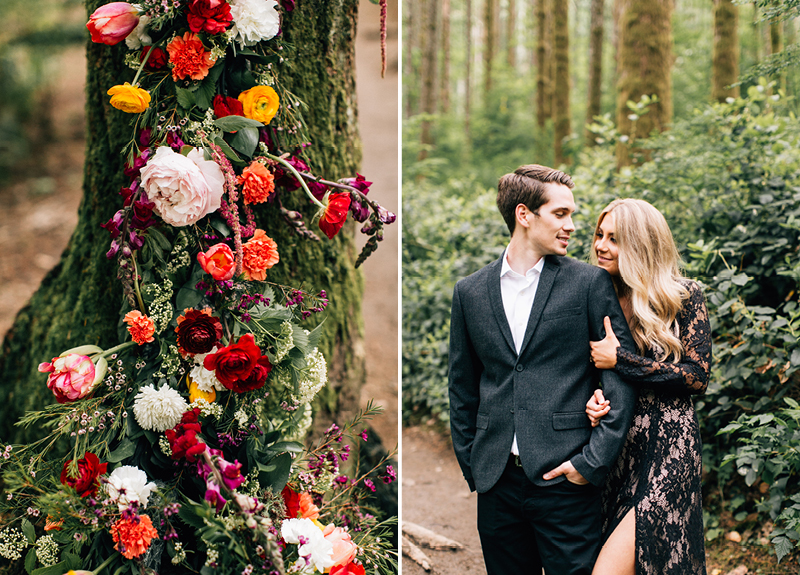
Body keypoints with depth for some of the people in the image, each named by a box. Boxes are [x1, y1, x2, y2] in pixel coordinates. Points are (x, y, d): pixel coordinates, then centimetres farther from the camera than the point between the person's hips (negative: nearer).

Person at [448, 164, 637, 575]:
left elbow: (622, 374, -2)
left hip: (564, 479, -2)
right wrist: (471, 465, 9)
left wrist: (593, 461, -8)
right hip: (497, 483, 3)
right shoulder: (470, 293, 8)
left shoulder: (590, 283, 1)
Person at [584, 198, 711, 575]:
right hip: (613, 445, 5)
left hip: (667, 448, -5)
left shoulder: (683, 297, -3)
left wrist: (620, 359, -12)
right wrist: (593, 397, -7)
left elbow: (697, 376, -9)